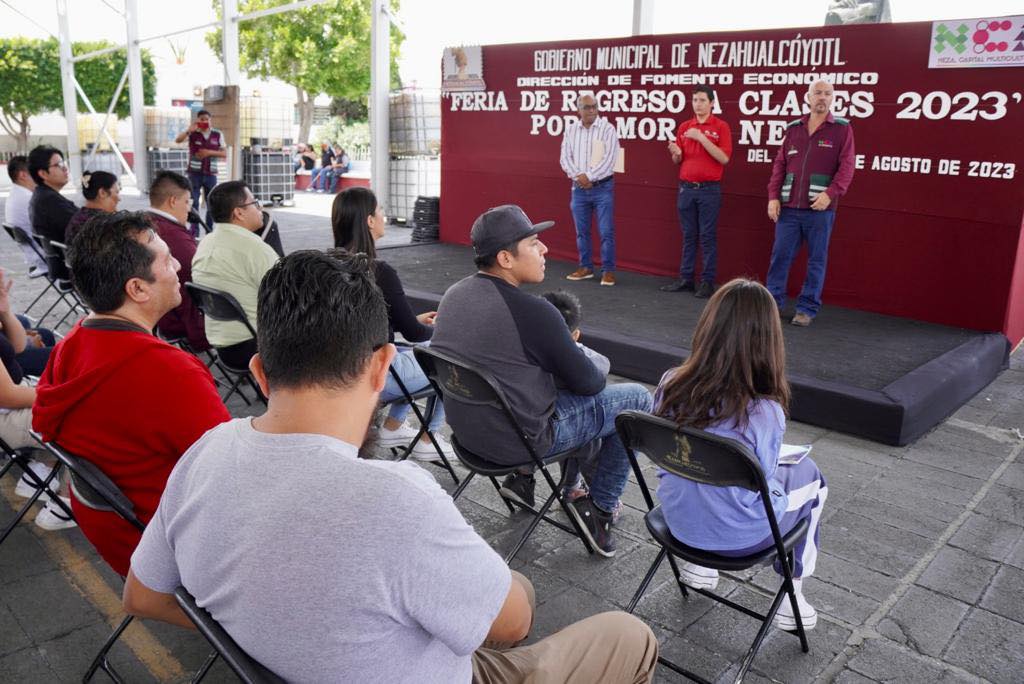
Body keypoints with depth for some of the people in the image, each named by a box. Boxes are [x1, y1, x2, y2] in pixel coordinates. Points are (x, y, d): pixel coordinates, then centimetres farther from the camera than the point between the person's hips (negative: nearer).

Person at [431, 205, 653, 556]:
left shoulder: (454, 294, -2)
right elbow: (588, 382, -12)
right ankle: (600, 507, 17)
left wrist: (562, 348, 13)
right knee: (636, 399, 7)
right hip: (519, 440, -8)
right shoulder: (533, 312, -25)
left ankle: (523, 478, 27)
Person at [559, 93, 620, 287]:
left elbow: (609, 159, -13)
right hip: (579, 188, 4)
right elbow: (565, 158, 1)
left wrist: (589, 176, -15)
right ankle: (585, 267, 23)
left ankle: (608, 270, 5)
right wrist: (578, 177, -13)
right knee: (581, 231, 11)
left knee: (606, 231, -3)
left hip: (602, 187, -4)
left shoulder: (607, 128, -5)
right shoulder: (570, 130, 7)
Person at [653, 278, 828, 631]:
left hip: (678, 520, 4)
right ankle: (792, 596, 30)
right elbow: (762, 488, -17)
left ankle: (698, 561, 34)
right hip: (738, 538, -4)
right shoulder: (764, 412, -30)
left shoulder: (670, 385, -17)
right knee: (809, 473, 23)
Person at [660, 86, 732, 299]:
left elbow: (724, 158, -13)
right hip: (686, 188, 4)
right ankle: (685, 279, 14)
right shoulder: (684, 126, 11)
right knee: (688, 236, 9)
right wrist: (676, 153, -8)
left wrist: (701, 137, -17)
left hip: (709, 189, -4)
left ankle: (707, 282, 4)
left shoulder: (720, 126, -3)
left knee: (708, 236, -1)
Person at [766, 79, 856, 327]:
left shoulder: (842, 129, 3)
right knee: (780, 255, 4)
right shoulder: (794, 128, 13)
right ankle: (773, 301, 14)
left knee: (816, 260, 3)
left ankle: (807, 309, 10)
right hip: (788, 206, 3)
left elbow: (846, 167, -5)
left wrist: (830, 194, -19)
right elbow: (780, 164, 12)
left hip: (819, 208, -3)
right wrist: (773, 196, 1)